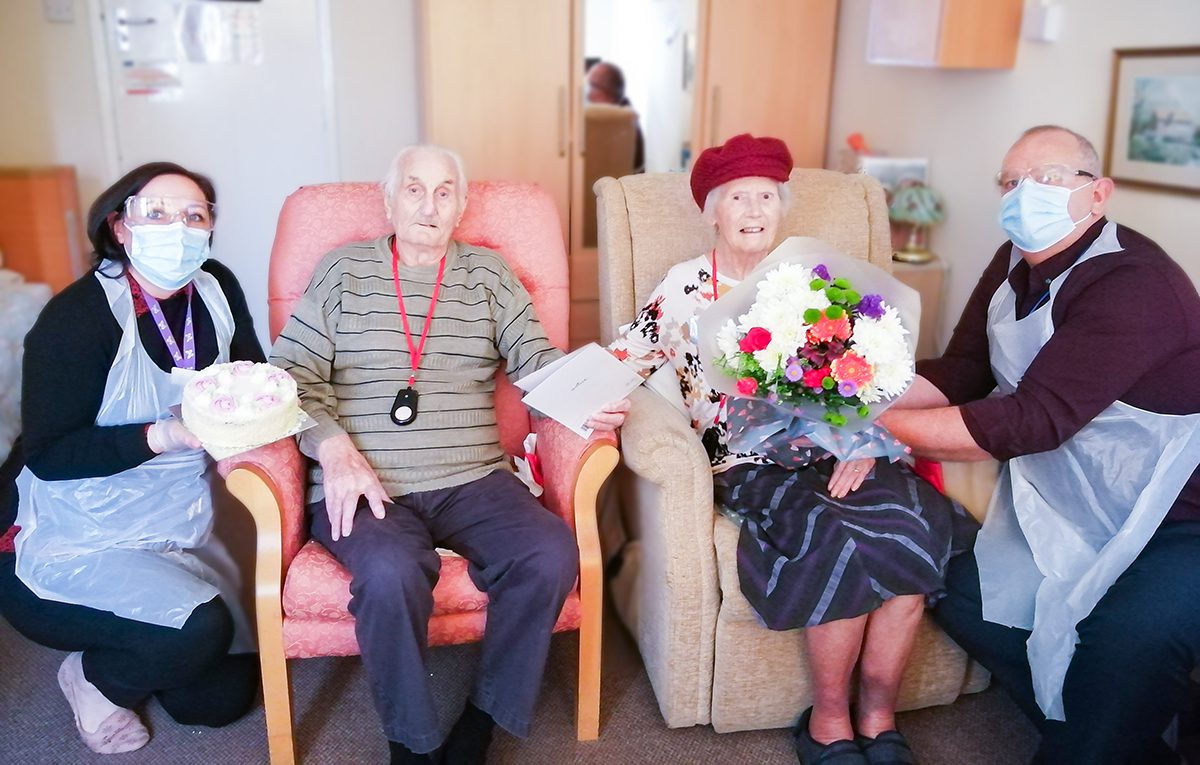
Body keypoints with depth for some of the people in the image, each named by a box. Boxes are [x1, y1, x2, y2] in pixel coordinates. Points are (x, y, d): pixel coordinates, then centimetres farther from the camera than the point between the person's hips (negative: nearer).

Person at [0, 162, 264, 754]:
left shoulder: (216, 290, -3)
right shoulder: (79, 316, -20)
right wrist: (163, 435, -31)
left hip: (180, 526, 6)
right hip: (77, 538, -6)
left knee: (224, 697, 3)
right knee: (199, 630, -28)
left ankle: (128, 659, 35)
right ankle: (93, 677, 7)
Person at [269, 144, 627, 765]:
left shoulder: (488, 273, 15)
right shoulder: (344, 270, 11)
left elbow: (537, 359, 6)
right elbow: (292, 370, 4)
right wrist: (335, 451, -13)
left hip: (472, 481, 2)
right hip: (363, 488, -2)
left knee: (551, 555, -25)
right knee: (391, 575, -33)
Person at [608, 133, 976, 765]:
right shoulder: (684, 287, 7)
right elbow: (617, 362, 4)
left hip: (828, 453, 3)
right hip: (747, 467, -3)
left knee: (912, 522, -25)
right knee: (844, 538, -29)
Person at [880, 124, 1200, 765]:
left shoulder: (1133, 285, -25)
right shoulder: (1015, 264, 1)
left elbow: (1032, 419, -32)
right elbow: (960, 372, -1)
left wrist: (876, 425, -30)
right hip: (1076, 511, 8)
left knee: (1124, 643, -30)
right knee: (964, 595, -2)